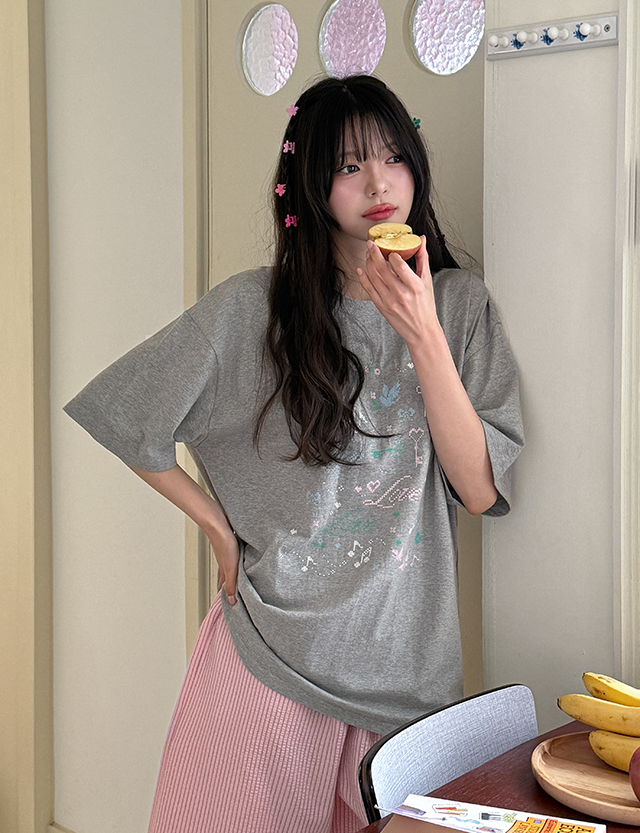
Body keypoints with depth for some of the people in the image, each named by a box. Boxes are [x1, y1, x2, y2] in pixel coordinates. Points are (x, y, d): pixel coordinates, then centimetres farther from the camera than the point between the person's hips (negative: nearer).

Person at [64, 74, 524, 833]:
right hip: (273, 647, -2)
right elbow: (125, 416, 0)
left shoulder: (461, 304, -1)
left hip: (405, 656, 2)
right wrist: (222, 531, 0)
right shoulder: (254, 307, -8)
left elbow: (479, 491, -9)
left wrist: (422, 335, -18)